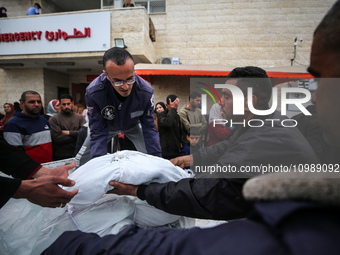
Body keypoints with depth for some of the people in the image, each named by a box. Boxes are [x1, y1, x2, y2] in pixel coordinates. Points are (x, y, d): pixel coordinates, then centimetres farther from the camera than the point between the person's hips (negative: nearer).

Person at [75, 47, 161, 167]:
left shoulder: (146, 92, -34)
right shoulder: (93, 92, -36)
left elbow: (149, 129, -23)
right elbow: (98, 132, -28)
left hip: (133, 126, 1)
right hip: (106, 126, 0)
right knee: (82, 160, -1)